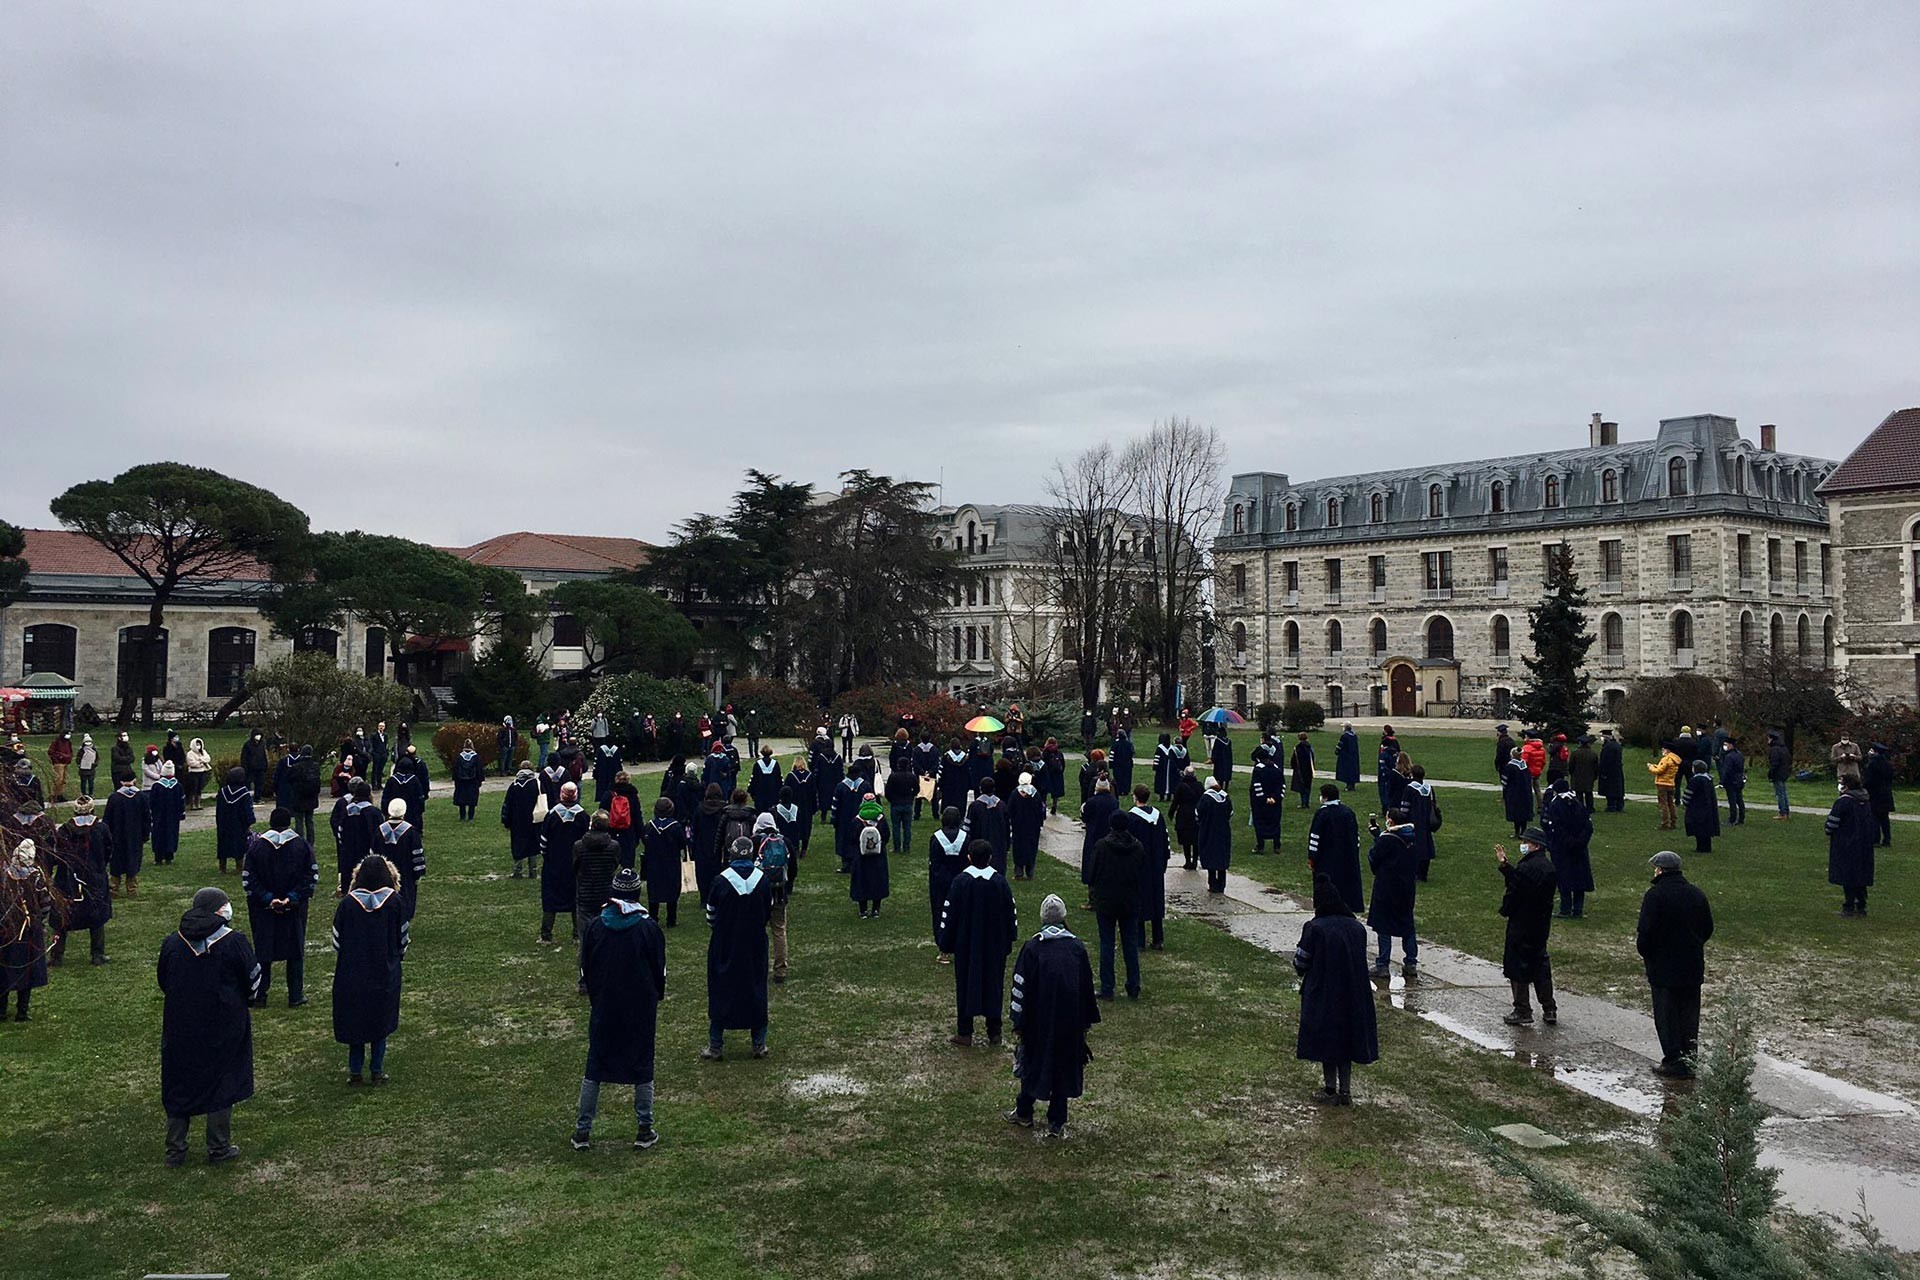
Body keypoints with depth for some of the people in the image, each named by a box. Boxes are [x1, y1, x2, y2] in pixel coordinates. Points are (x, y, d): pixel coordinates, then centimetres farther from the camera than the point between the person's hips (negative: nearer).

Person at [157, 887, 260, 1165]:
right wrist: (243, 1002, 15)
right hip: (224, 1027, -3)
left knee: (178, 1084, 14)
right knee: (222, 1082, 9)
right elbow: (253, 980, -6)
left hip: (180, 1026, 3)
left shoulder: (172, 942, -2)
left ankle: (175, 1150, 19)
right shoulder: (234, 942, -13)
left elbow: (162, 981, 9)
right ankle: (218, 1148, 15)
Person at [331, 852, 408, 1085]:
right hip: (385, 975, 0)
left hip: (352, 973, 0)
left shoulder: (347, 903, -9)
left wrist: (341, 964, 14)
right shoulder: (395, 902, -9)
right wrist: (399, 956, 18)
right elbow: (403, 938, -1)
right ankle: (377, 1071, 14)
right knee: (381, 1020, 12)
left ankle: (355, 1071, 15)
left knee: (353, 1021, 12)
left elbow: (337, 941, -2)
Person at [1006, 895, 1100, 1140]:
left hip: (1038, 1020, -1)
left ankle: (1024, 1112, 29)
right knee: (1064, 1064, 10)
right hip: (1070, 1022, 1)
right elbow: (1088, 988, 4)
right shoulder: (1077, 948, -4)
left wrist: (1018, 1024, -1)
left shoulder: (1032, 948, -11)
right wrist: (1086, 1022, 14)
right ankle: (1057, 1124, 12)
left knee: (1033, 1062, 16)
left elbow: (1021, 987, -9)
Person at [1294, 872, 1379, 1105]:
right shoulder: (1358, 928, -1)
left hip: (1323, 995, -4)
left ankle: (1330, 1090, 18)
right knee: (1347, 1038, 16)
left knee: (1327, 1040, 10)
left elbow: (1301, 965, -11)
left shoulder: (1314, 928, -16)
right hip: (1353, 997, 4)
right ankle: (1345, 1091, 18)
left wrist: (1297, 951, 11)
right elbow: (1359, 961, 9)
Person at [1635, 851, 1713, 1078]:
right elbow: (1708, 928, 12)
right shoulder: (1696, 893, 4)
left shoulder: (1655, 895, -15)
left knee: (1666, 1015, 2)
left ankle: (1674, 1060, 2)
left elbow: (1646, 931, -18)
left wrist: (1644, 952, -1)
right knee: (1689, 1013, 14)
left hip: (1663, 967, -6)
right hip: (1693, 966, 6)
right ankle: (1690, 1057, 18)